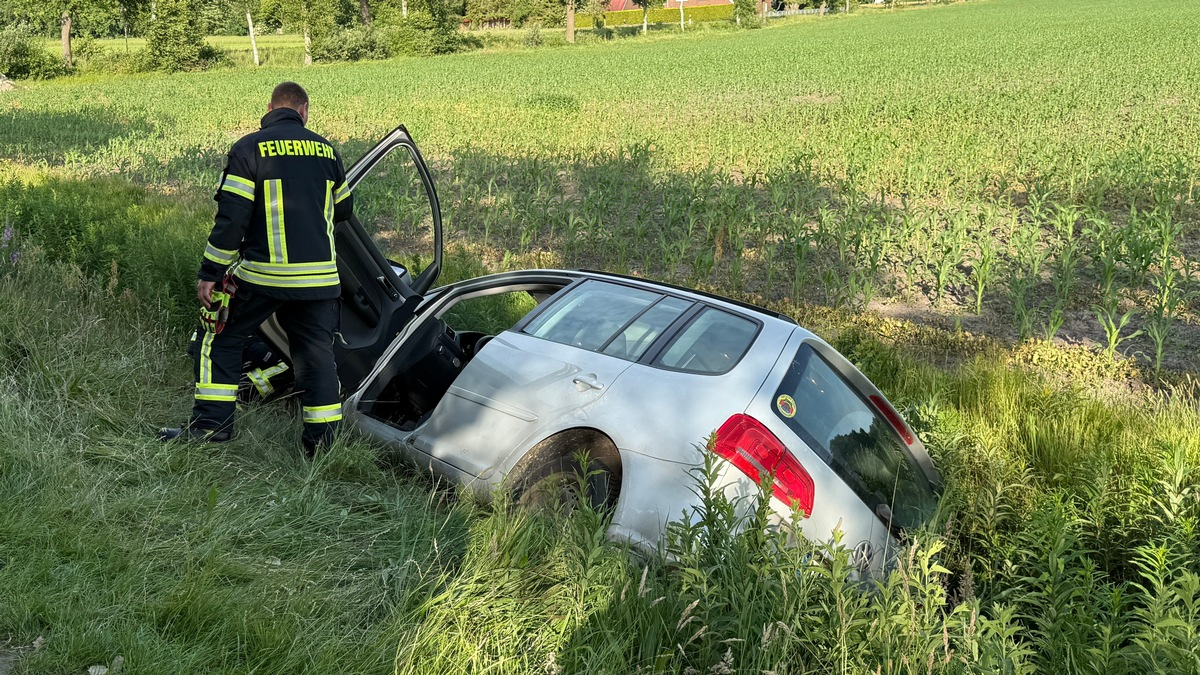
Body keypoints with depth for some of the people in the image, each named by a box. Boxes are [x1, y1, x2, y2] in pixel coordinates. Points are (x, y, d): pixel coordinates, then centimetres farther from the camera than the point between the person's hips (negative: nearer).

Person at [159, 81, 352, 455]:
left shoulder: (249, 148, -3)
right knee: (316, 352, 9)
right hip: (319, 276, 3)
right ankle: (321, 440, 9)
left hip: (263, 274, -3)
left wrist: (209, 273, -4)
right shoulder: (326, 150, 8)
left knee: (222, 337, 15)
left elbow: (231, 216, -9)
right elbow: (343, 209, 20)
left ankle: (212, 421, 14)